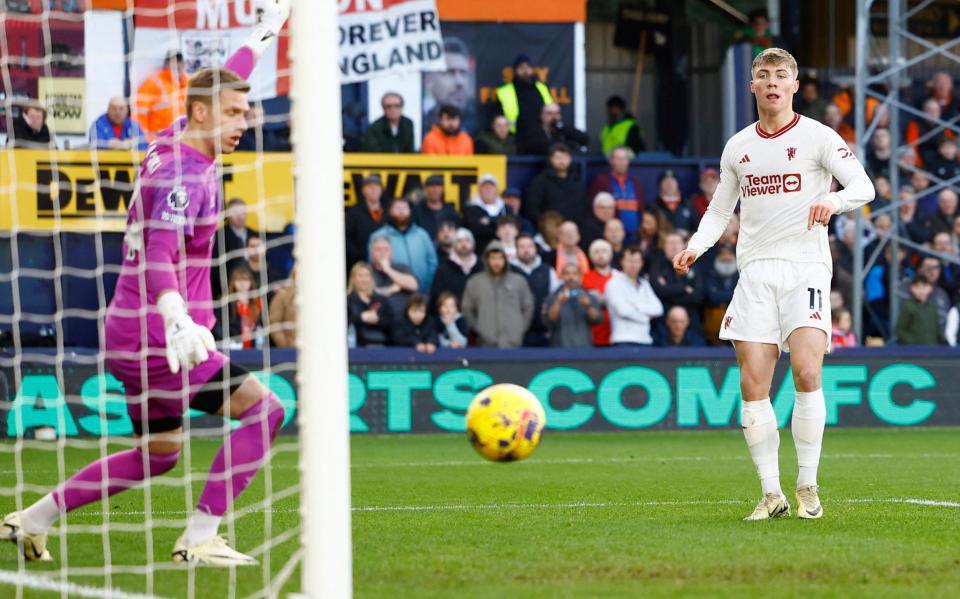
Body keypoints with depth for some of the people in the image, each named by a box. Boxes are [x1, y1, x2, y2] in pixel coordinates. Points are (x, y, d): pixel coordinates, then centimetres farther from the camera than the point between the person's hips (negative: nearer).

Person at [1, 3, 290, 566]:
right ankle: (199, 539, -12)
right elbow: (159, 254, -34)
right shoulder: (183, 174, -19)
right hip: (154, 335, -10)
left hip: (134, 331, 10)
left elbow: (219, 83, 29)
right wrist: (178, 319, -51)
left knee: (158, 452, 21)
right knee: (265, 409, -11)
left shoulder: (175, 143, 8)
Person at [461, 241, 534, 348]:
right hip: (486, 343, 0)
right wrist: (476, 328, 3)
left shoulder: (519, 281, 7)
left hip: (513, 343, 0)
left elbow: (528, 307, 12)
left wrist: (521, 328, 6)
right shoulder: (475, 282, 6)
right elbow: (467, 309, 10)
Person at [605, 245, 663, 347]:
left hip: (645, 339, 6)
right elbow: (623, 310, -12)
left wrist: (637, 306, -6)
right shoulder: (614, 283, 0)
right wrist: (644, 316, -1)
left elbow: (657, 309, 7)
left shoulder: (644, 284, 18)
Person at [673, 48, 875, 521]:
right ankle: (771, 493, 1)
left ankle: (808, 487, -7)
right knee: (752, 384, -5)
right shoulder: (738, 147, 14)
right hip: (755, 271, 4)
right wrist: (695, 247, 4)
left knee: (806, 372, -18)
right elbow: (719, 209, 22)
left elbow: (863, 185, -6)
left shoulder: (816, 136, 2)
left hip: (806, 266, -4)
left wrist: (834, 200, -28)